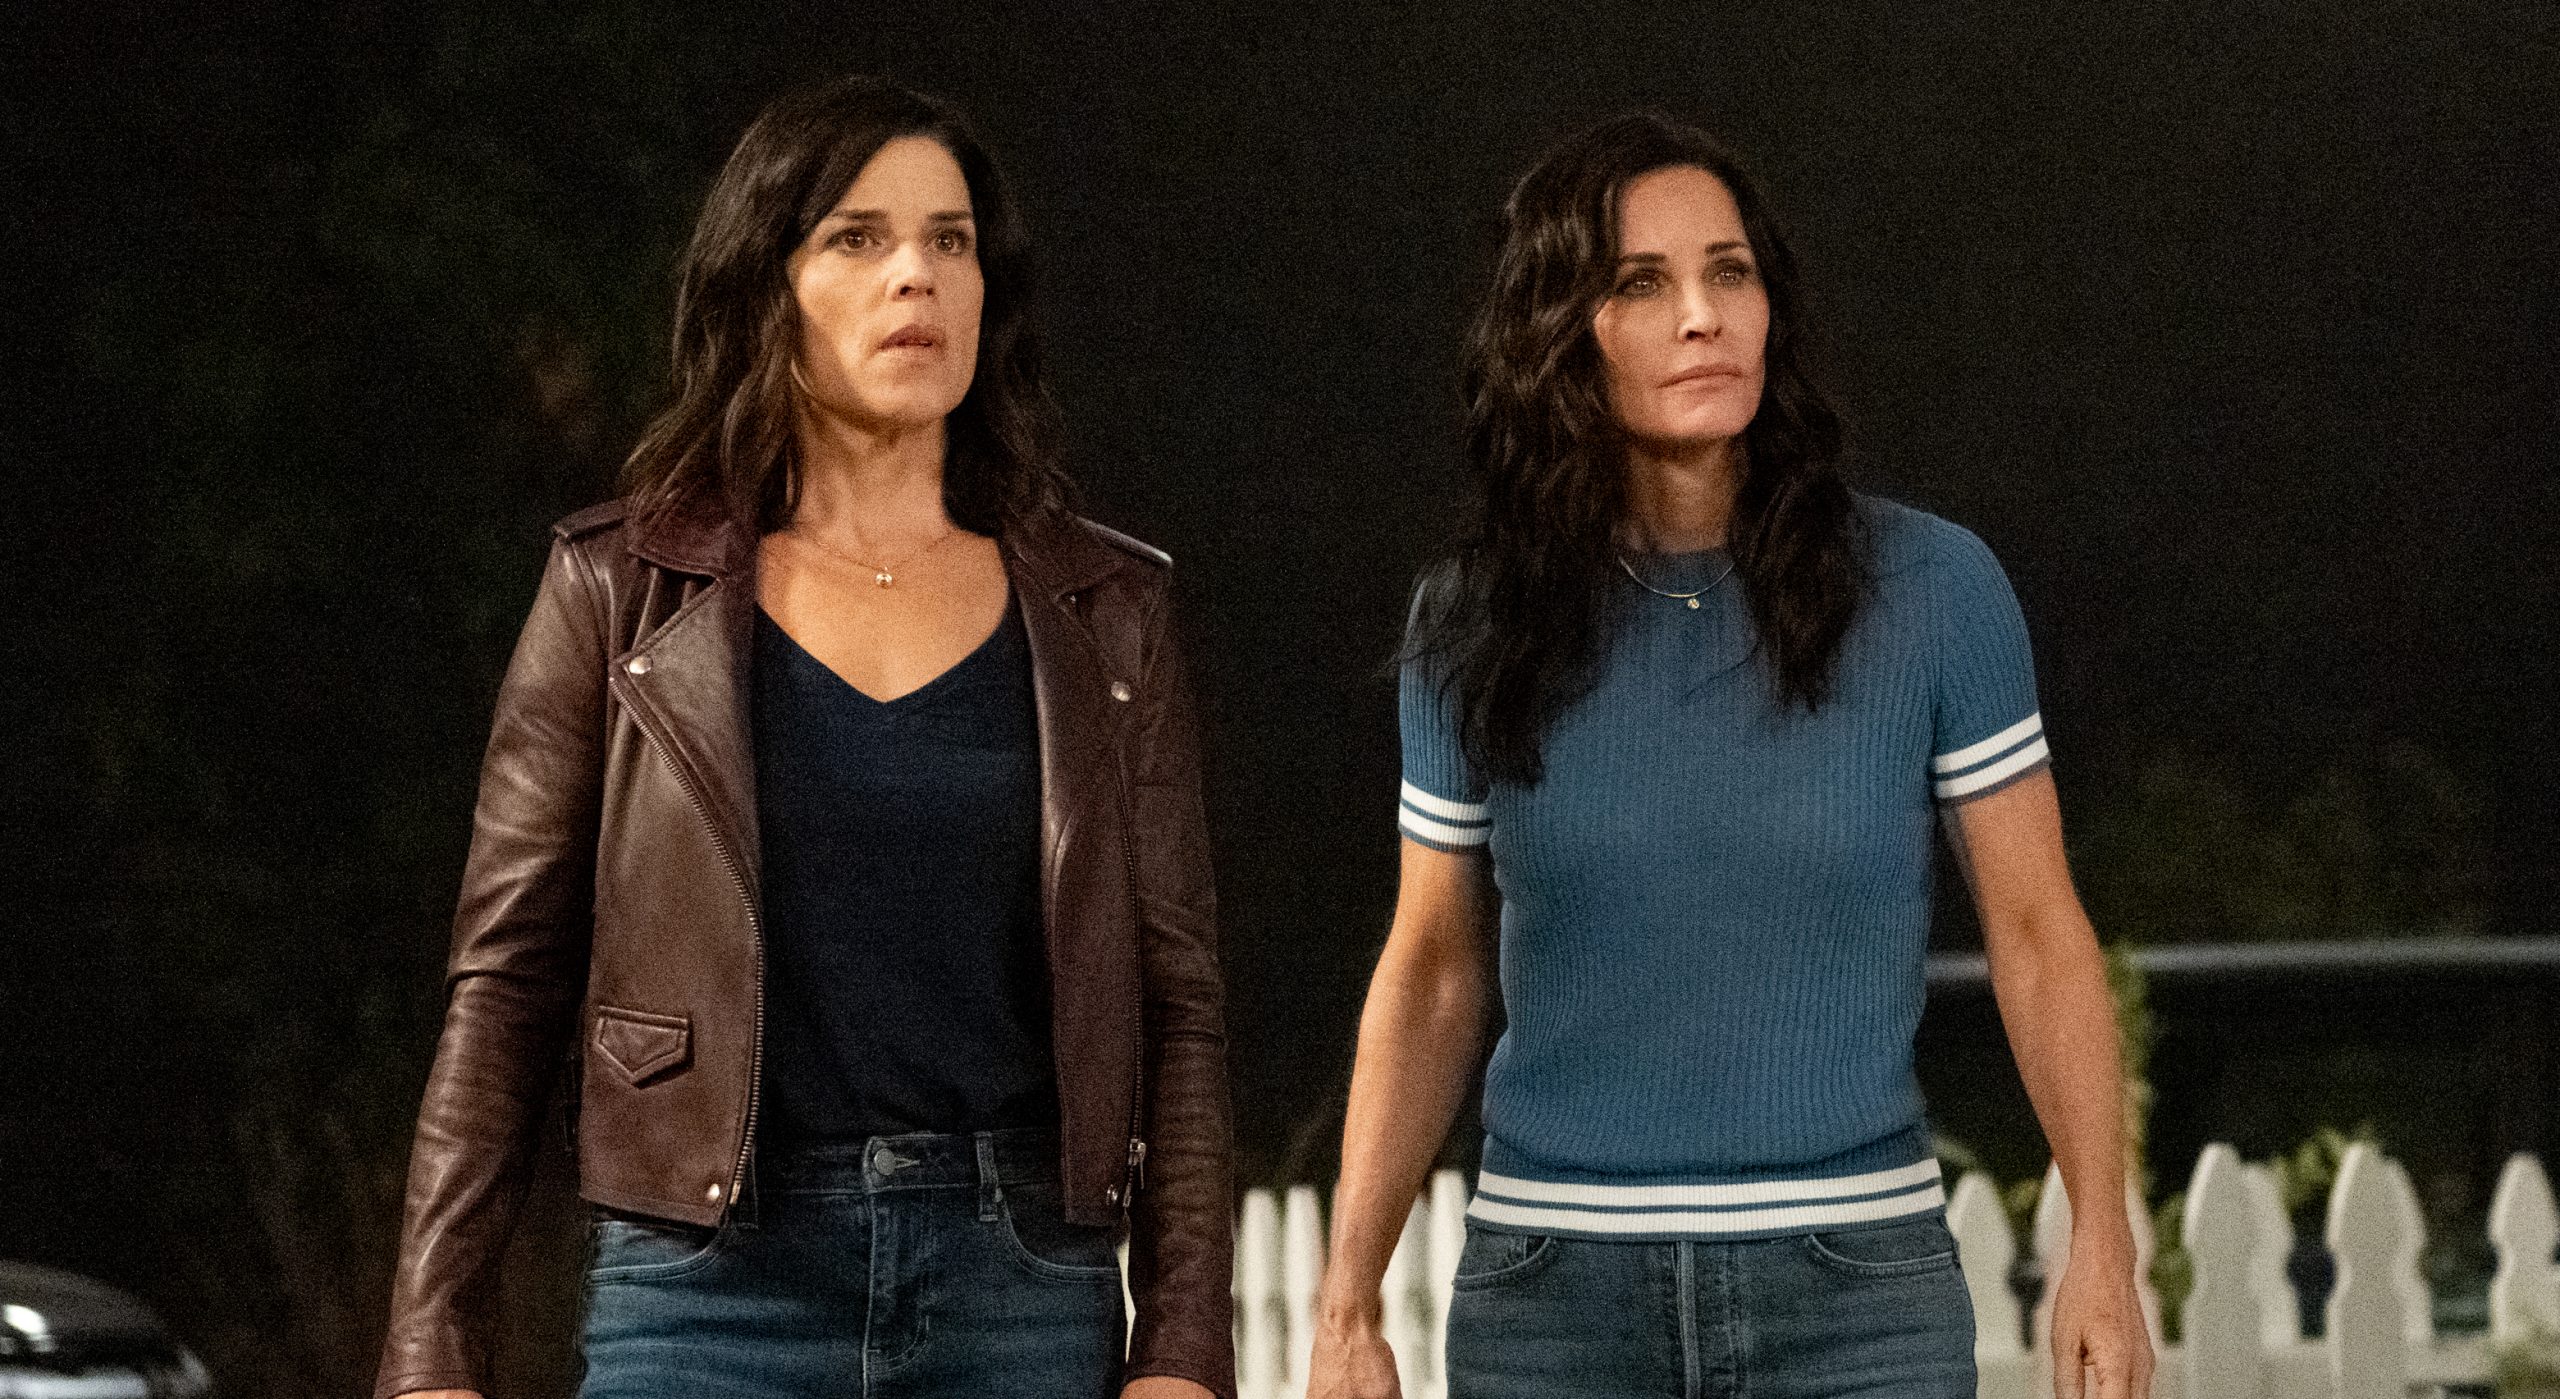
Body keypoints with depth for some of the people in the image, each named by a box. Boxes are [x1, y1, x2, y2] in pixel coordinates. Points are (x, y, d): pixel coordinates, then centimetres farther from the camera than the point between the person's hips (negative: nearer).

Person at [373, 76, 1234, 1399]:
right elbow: (503, 985, 4)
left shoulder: (1098, 613, 10)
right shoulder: (625, 592, 5)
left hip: (1022, 1289, 2)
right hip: (710, 1283, -2)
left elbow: (1174, 1004, 8)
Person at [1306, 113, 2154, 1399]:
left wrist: (2102, 1245, -7)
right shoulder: (1477, 624, 3)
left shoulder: (1928, 588, -2)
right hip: (1552, 1292, 2)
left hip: (1855, 1291, -1)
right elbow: (1430, 975, 10)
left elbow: (2036, 933, 1)